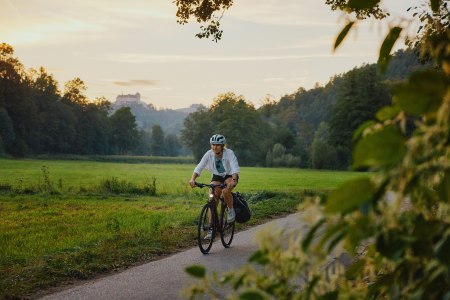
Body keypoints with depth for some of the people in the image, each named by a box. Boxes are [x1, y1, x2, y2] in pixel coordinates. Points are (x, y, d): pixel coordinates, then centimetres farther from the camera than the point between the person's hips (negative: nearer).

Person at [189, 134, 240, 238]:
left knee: (225, 191, -35)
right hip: (217, 177, 3)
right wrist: (192, 179, -42)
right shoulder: (209, 154, -18)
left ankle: (231, 210, -6)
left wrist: (233, 180, -56)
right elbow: (199, 167, -25)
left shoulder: (229, 153, -26)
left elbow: (235, 168, -38)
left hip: (230, 176, -3)